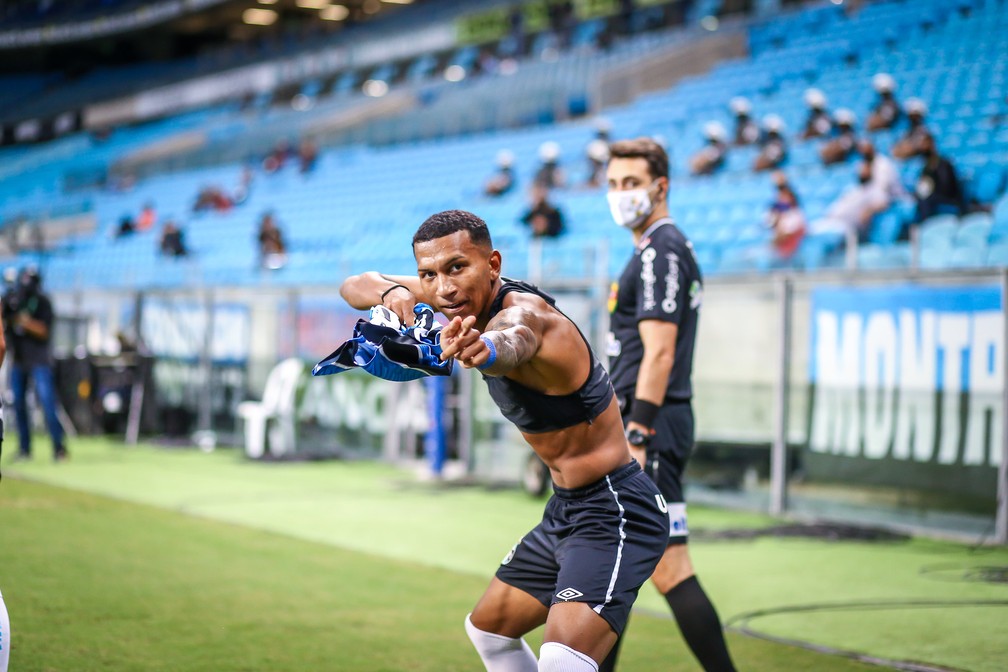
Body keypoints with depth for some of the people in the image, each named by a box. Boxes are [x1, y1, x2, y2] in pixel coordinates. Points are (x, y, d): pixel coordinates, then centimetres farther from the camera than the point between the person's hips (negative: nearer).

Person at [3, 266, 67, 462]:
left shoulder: (43, 302, -7)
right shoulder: (10, 299, 0)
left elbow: (44, 331, -12)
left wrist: (26, 321, -27)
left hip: (39, 359, -4)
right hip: (17, 359, 4)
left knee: (47, 401, -12)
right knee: (18, 403, 4)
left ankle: (58, 446, -9)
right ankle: (24, 448, 13)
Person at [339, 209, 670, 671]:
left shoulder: (522, 309, -26)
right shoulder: (459, 295, 1)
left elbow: (514, 342, -51)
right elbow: (354, 286, 5)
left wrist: (485, 350, -76)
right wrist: (392, 292, -19)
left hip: (616, 512, -10)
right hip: (564, 511, 10)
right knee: (487, 628, 25)